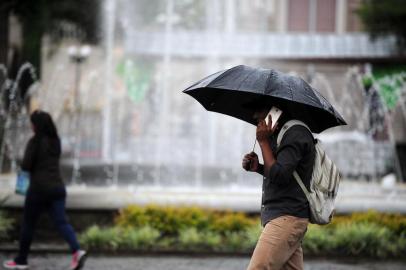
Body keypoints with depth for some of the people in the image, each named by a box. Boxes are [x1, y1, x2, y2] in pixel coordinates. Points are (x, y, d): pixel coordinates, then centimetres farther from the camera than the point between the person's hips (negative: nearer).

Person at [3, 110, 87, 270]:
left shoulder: (35, 142, -11)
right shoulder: (55, 141, 10)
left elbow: (26, 165, -13)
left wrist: (23, 163, 8)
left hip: (39, 188, -6)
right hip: (57, 187, 6)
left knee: (28, 225, 8)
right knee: (61, 222, -2)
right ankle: (76, 250, -25)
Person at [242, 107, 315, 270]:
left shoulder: (296, 134, -11)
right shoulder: (281, 134, 19)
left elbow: (279, 176, -20)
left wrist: (263, 141, -11)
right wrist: (257, 167, 11)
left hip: (286, 218, -10)